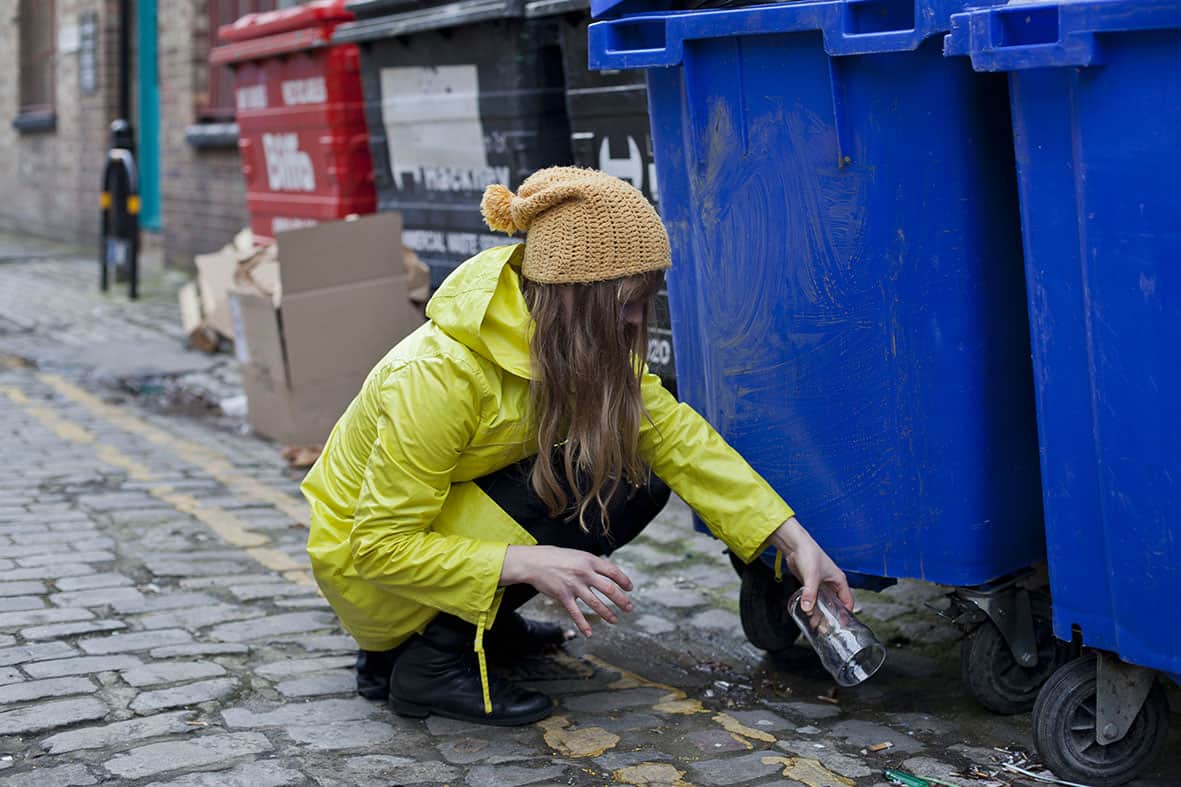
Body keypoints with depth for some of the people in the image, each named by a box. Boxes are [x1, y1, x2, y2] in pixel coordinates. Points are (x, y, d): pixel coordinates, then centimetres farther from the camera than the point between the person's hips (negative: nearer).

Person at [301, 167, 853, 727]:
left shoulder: (581, 348, -9)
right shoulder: (438, 375, -32)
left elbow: (675, 434, -8)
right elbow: (378, 547, -27)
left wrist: (794, 540, -14)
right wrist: (527, 562, -38)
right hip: (364, 573, -8)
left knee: (639, 481, -6)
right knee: (598, 486, -24)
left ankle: (485, 626, 8)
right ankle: (430, 663, -15)